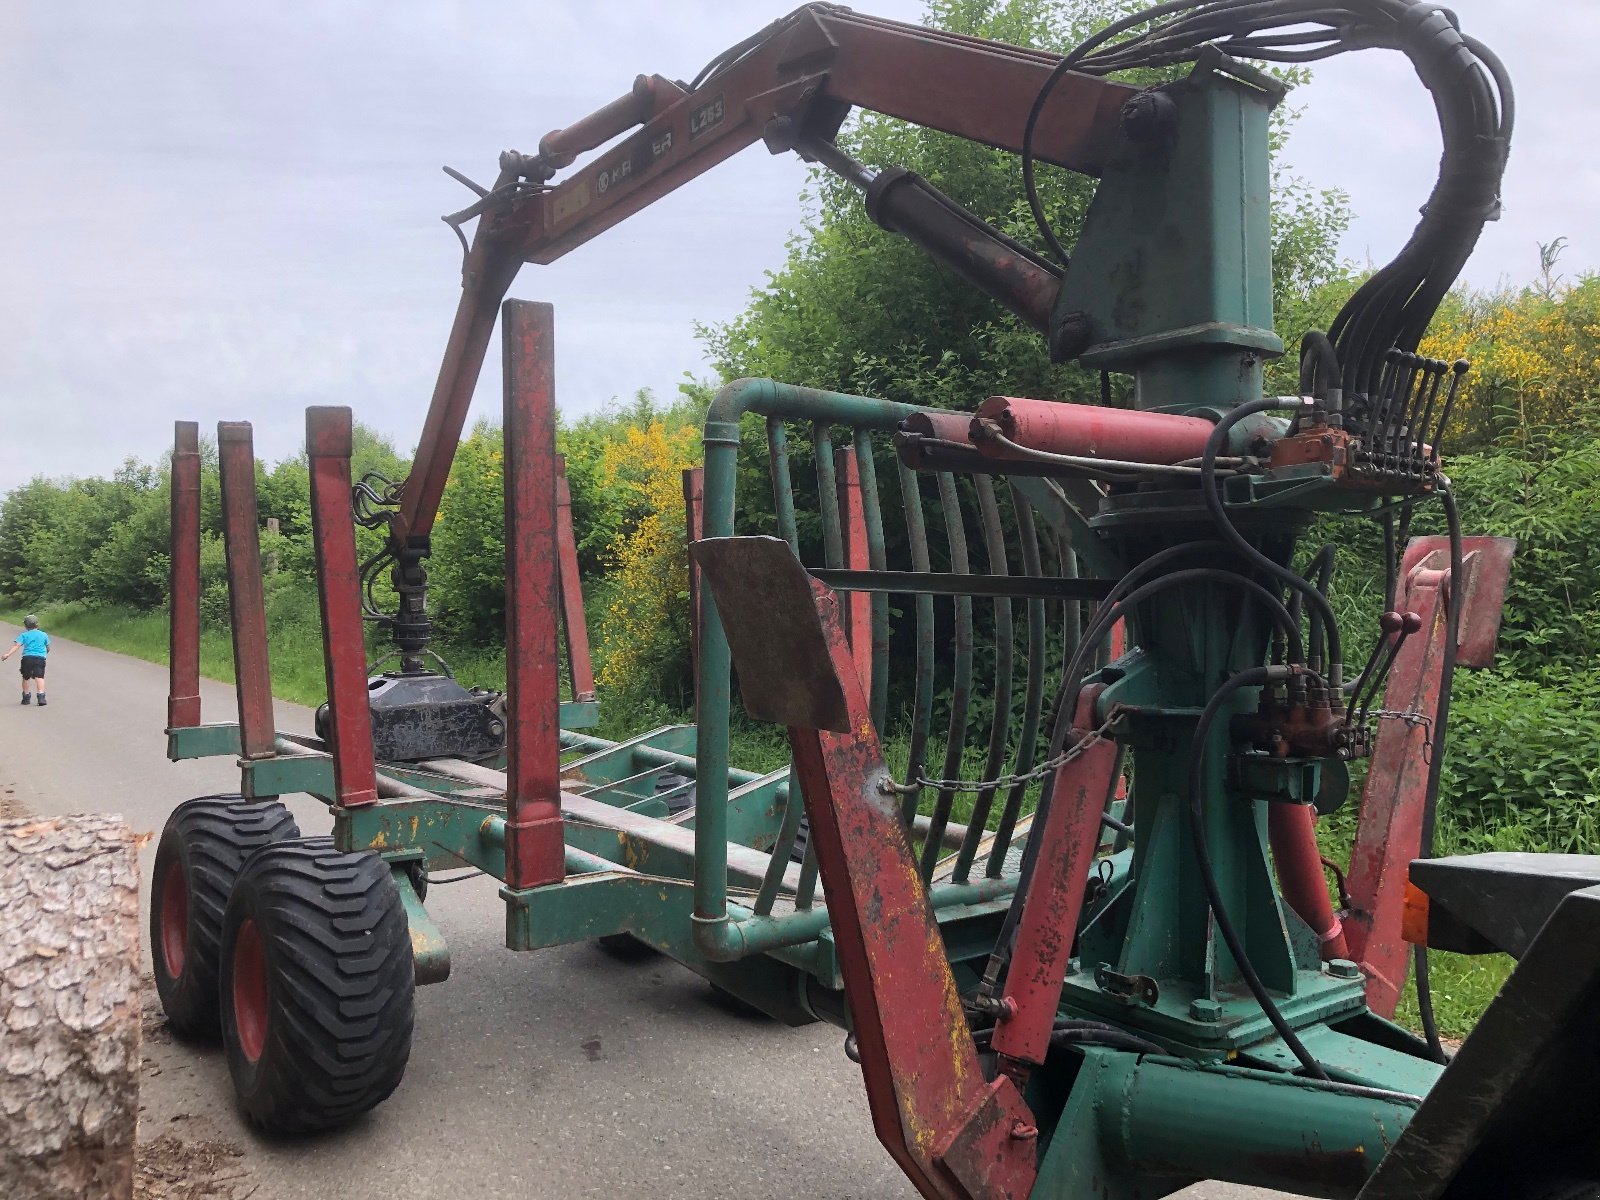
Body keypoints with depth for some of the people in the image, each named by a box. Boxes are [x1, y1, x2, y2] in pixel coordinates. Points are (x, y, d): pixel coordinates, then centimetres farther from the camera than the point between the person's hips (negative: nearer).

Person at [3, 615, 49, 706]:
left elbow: (17, 645, -6)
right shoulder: (44, 635, 14)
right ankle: (41, 696, -27)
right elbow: (48, 648, 21)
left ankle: (26, 697, 25)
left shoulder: (24, 635, 10)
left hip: (27, 658, 0)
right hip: (40, 658, 0)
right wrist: (45, 653, 42)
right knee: (39, 677, -10)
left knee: (26, 678, 16)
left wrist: (8, 654, -13)